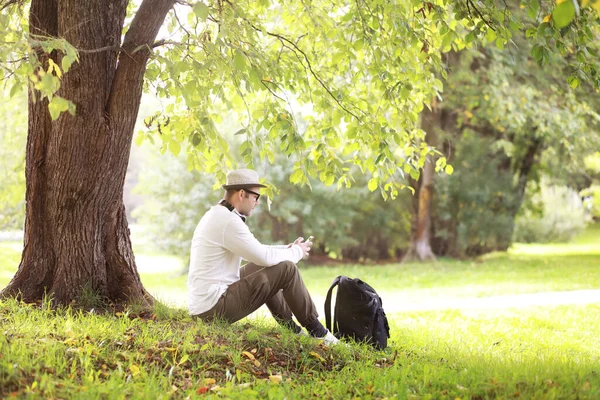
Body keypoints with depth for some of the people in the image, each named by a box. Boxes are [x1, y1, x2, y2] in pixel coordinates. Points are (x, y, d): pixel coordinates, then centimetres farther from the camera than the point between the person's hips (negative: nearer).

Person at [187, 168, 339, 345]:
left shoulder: (218, 215, 13)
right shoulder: (228, 221, -19)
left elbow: (256, 251, 22)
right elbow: (265, 257, -16)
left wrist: (289, 248, 12)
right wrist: (297, 252, 1)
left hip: (202, 303, 10)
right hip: (215, 307, -10)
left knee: (260, 268, 26)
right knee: (286, 269, -8)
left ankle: (292, 329, 29)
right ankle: (317, 331, 7)